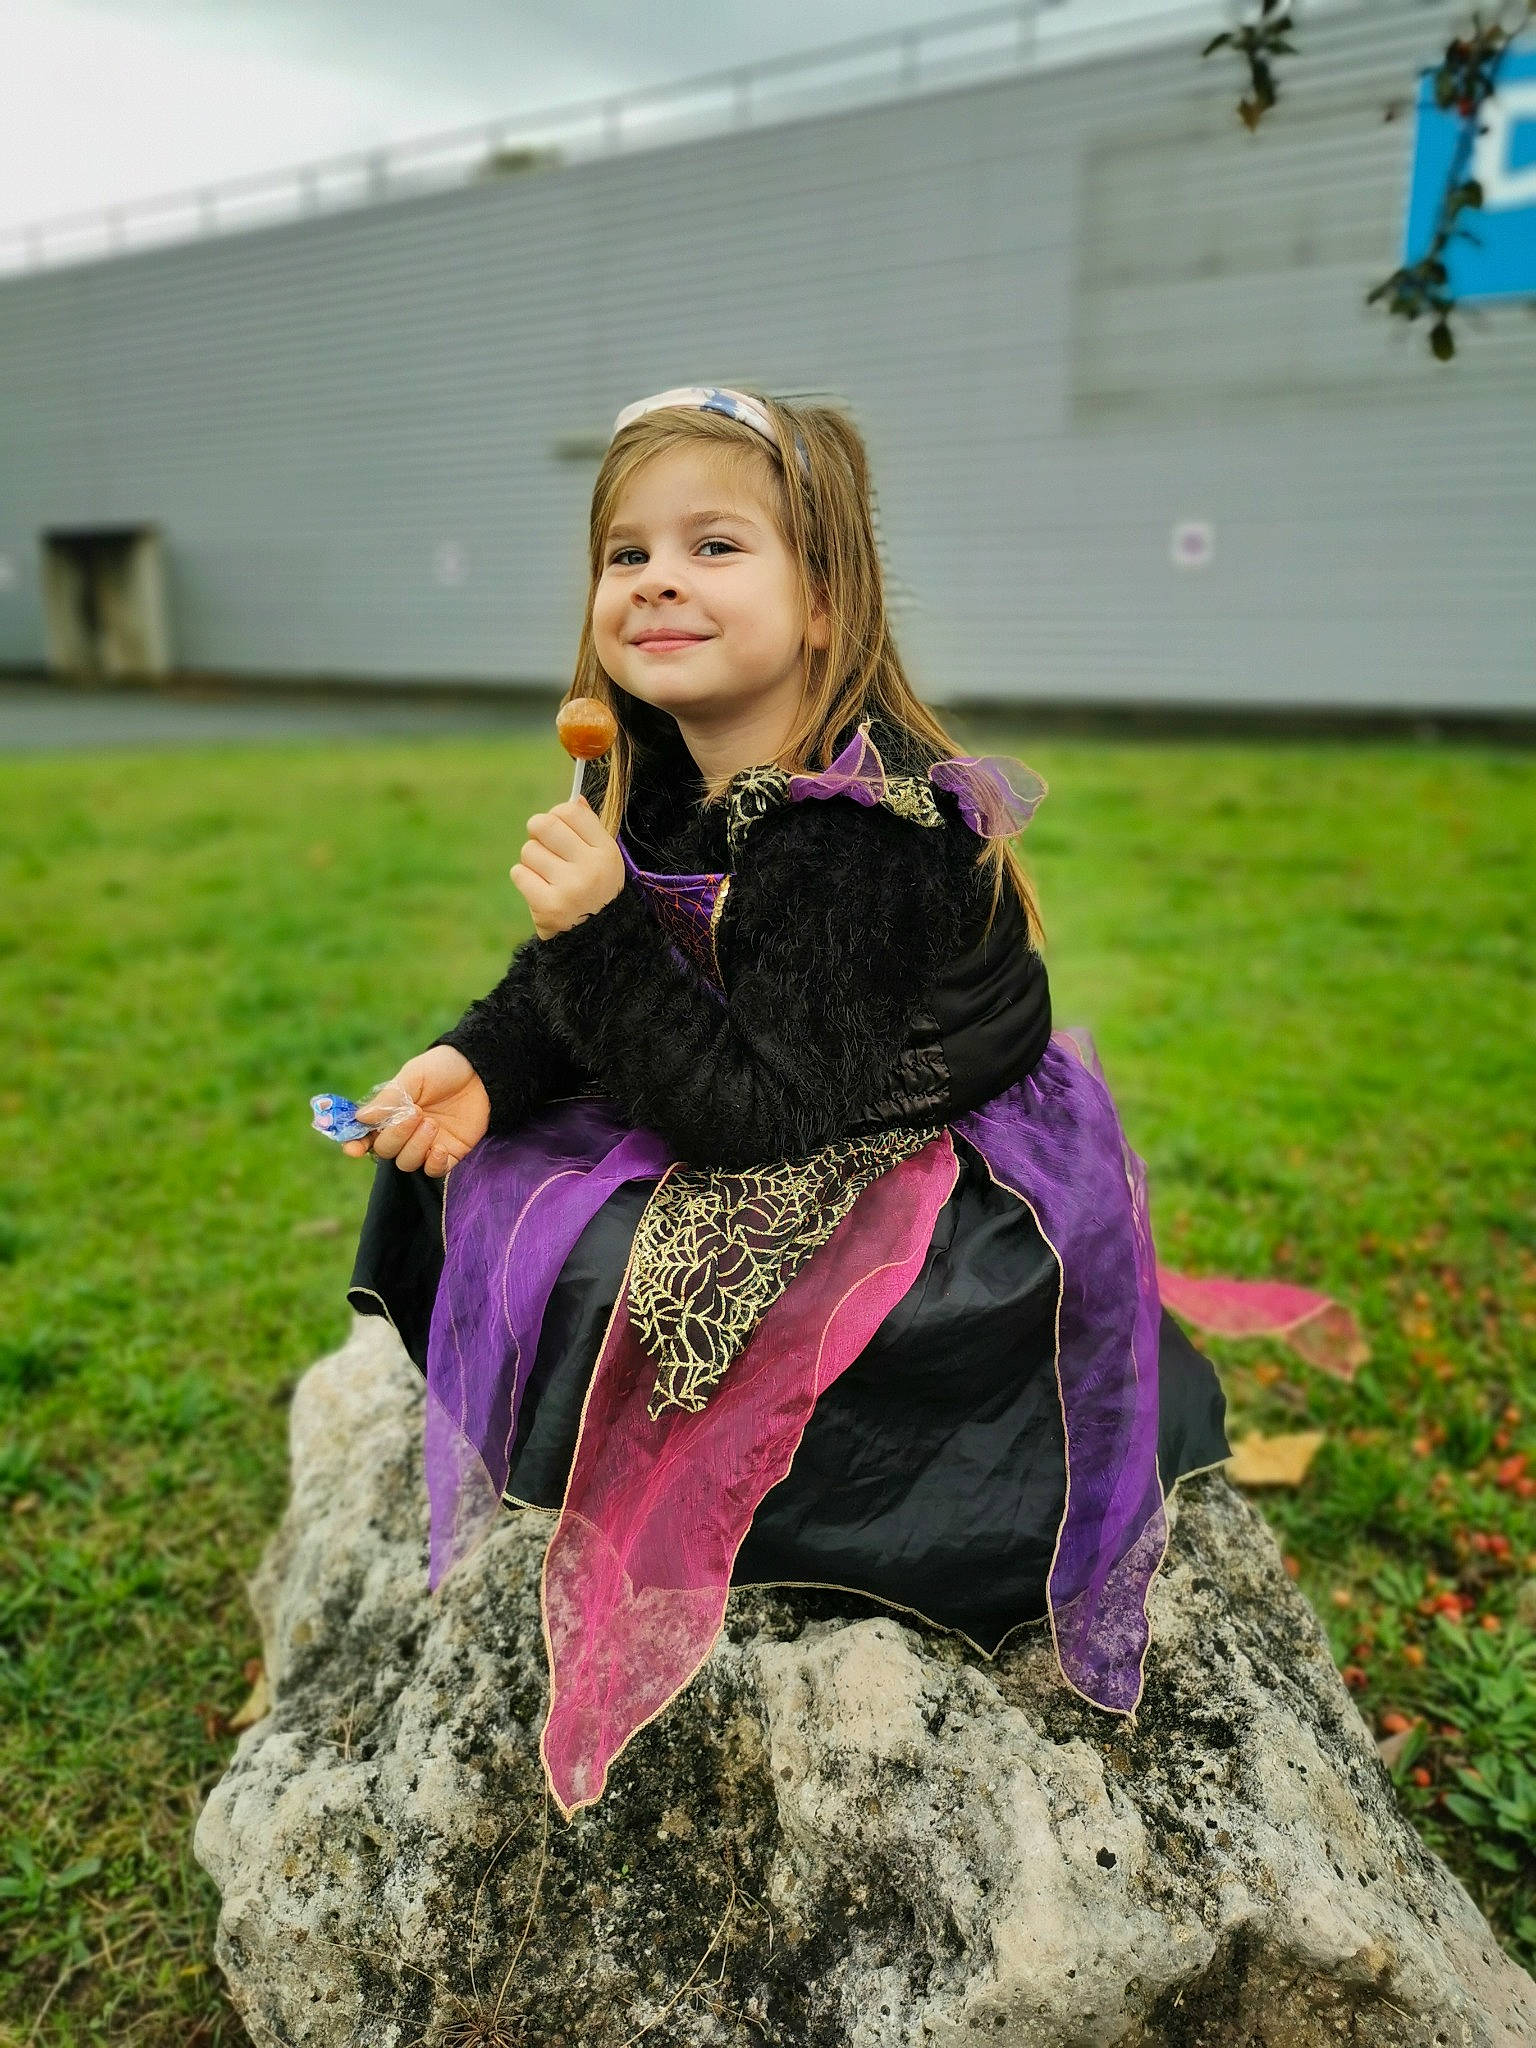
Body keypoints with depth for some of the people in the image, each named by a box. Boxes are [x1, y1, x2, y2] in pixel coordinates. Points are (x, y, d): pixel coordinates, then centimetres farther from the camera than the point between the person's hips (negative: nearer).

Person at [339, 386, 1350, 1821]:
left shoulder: (855, 839, -30)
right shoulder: (664, 788, -4)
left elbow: (755, 1111, -31)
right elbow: (565, 993, 7)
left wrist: (602, 935, -37)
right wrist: (476, 1065, -12)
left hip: (931, 1192, -8)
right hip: (720, 1129, 9)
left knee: (599, 1274, -23)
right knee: (474, 1172, 9)